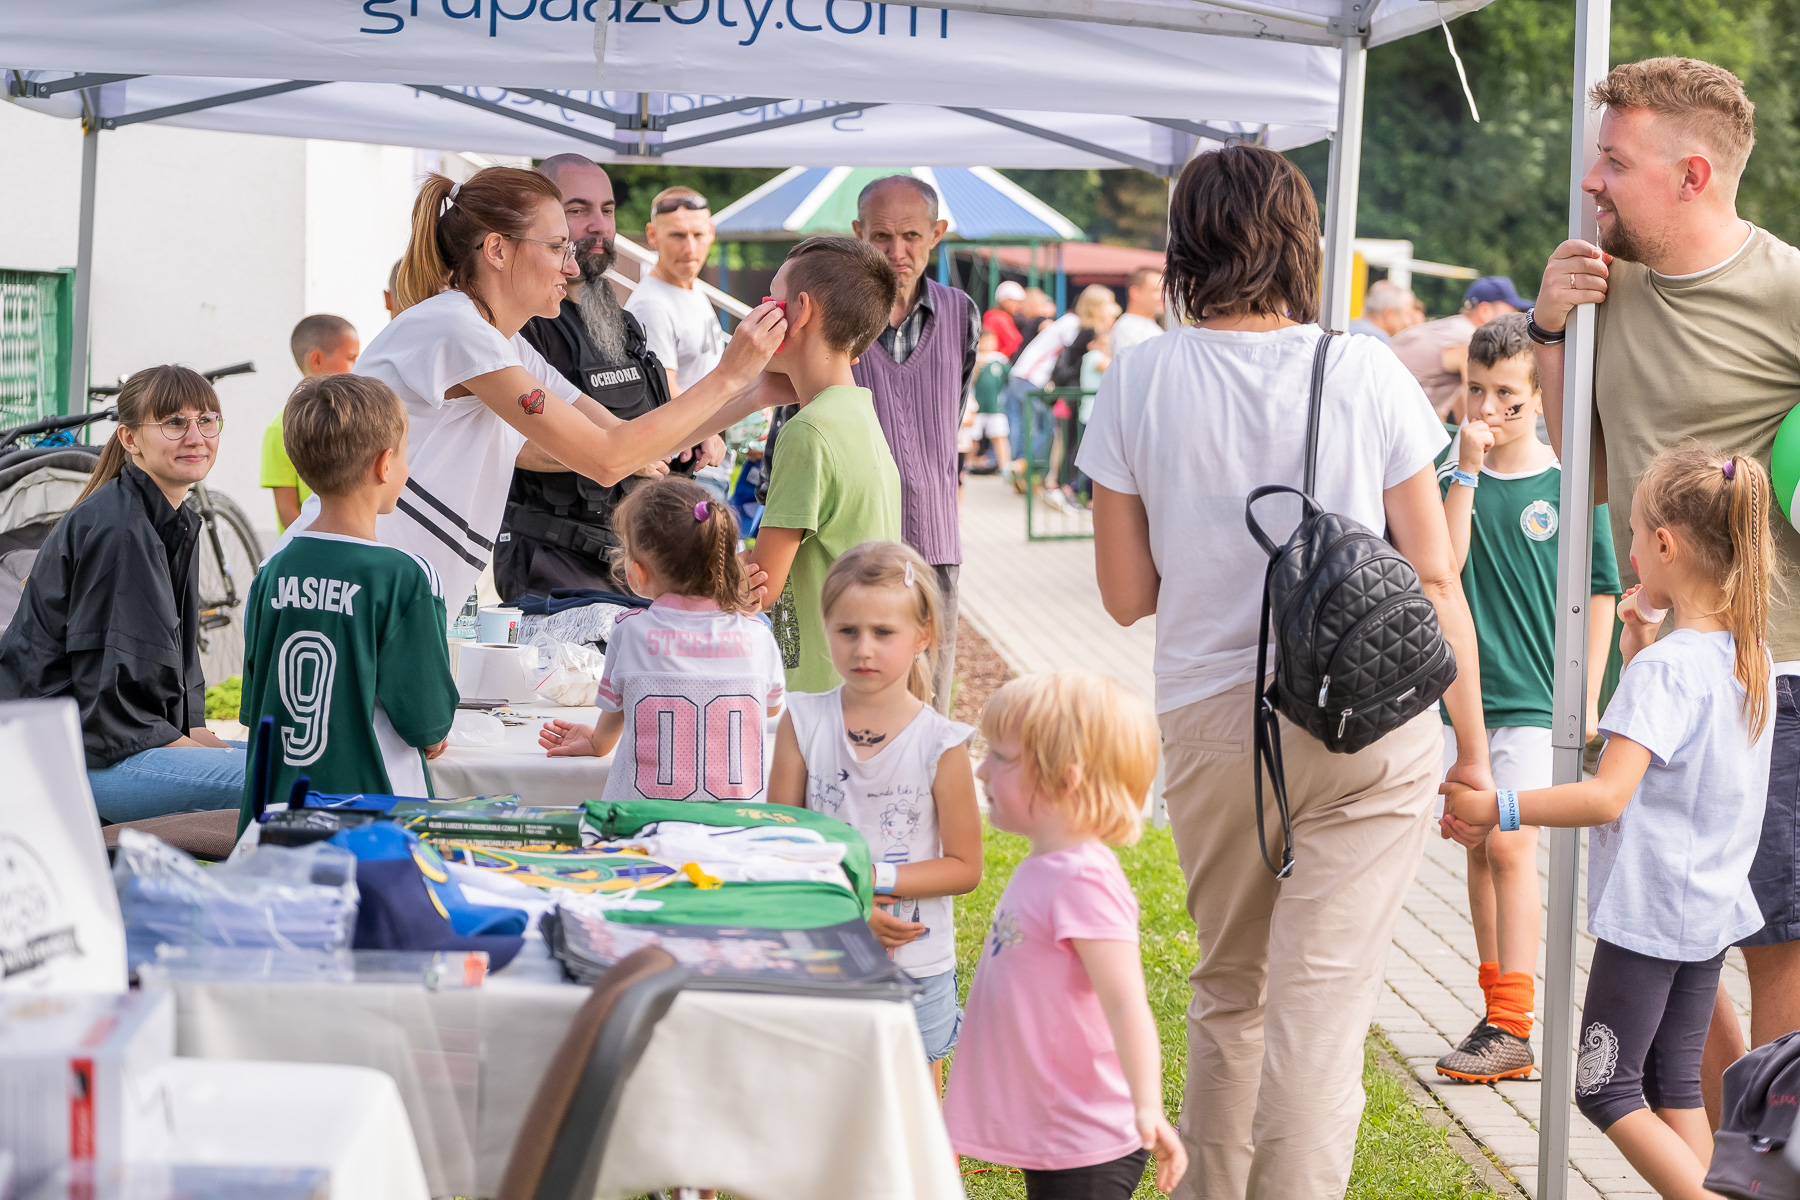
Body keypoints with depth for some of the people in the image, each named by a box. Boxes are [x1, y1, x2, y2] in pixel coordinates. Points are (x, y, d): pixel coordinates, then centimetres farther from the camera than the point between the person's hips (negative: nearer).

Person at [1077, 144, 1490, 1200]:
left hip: (1211, 726, 2)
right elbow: (1434, 578, -2)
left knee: (1229, 992, 21)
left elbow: (1127, 594, 3)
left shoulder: (1139, 381, -1)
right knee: (1318, 1011, -2)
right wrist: (1473, 749, 7)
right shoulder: (1365, 372, -4)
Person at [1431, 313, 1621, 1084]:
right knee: (1478, 850, 9)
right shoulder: (1454, 482, 5)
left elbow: (1600, 594, 3)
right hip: (1462, 693, 4)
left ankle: (1511, 1030, -11)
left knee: (1510, 847, -12)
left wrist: (1586, 699, 1)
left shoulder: (1569, 485, -1)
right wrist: (1466, 470, -15)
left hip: (1534, 700, -4)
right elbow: (1441, 564, -12)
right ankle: (1499, 1013, 18)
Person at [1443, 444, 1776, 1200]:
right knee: (1674, 1086, 13)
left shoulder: (1665, 667, -21)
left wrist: (1498, 810, -24)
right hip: (1714, 908, 8)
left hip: (1649, 910, -8)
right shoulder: (1747, 656, 4)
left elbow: (1608, 798, -27)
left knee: (1606, 1089, 1)